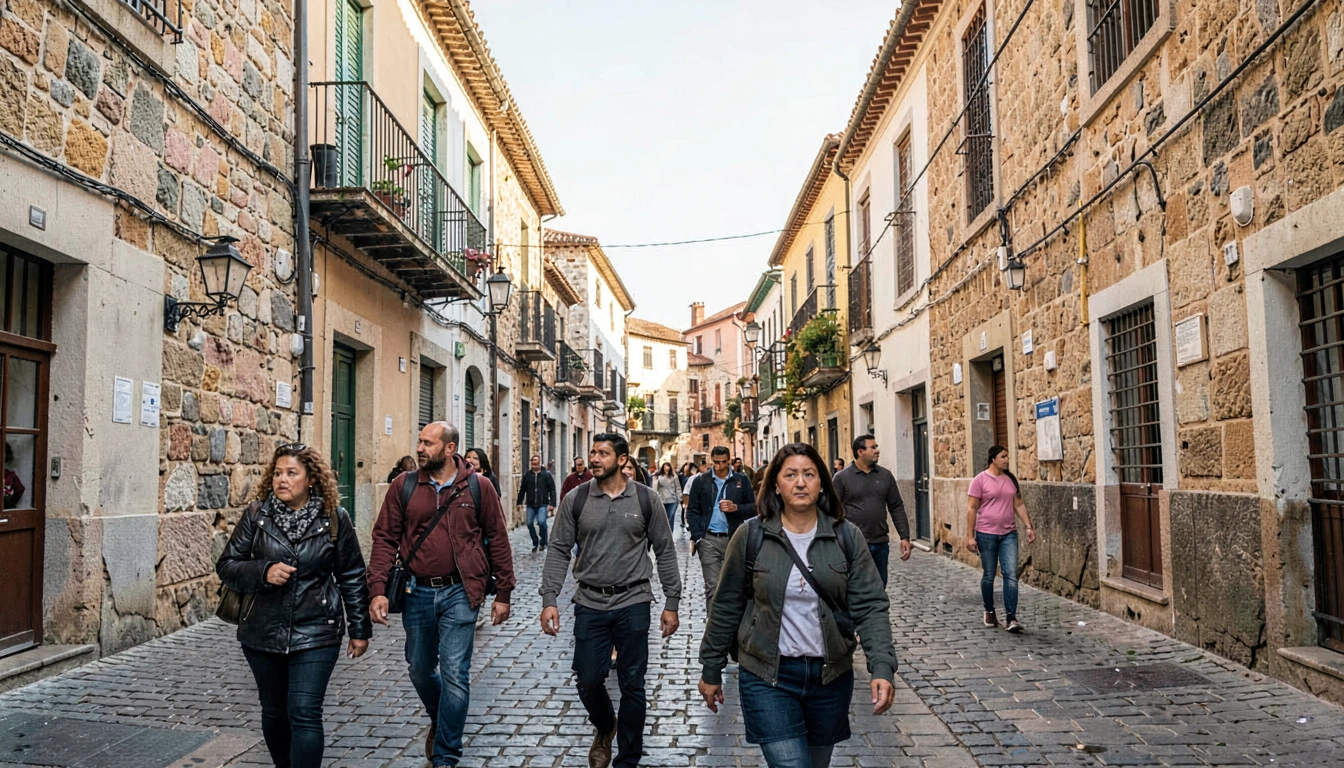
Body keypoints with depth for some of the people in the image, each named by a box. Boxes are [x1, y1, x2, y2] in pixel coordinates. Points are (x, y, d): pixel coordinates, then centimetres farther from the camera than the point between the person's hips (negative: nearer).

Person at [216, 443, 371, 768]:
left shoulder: (334, 519, -4)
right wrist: (264, 572, -18)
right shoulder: (256, 514, -1)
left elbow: (352, 578, 2)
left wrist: (360, 629, 4)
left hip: (315, 632, -3)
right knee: (274, 711, 16)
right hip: (262, 632, 3)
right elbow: (226, 565, 1)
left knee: (304, 713, -9)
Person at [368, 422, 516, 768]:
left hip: (459, 593, -3)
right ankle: (439, 721, 47)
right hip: (417, 593, 3)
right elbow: (385, 538, 0)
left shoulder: (478, 487, -4)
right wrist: (378, 590, -9)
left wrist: (503, 593, 0)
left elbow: (498, 539, 1)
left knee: (455, 674, -2)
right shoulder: (403, 486, 0)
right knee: (420, 669, 17)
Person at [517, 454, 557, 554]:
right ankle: (535, 543, 21)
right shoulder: (527, 475, 10)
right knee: (529, 523, 1)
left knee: (541, 522, -19)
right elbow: (522, 490, 14)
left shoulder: (546, 475, 1)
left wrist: (552, 504, -8)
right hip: (530, 505, 4)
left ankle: (543, 542, 4)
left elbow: (552, 490, -1)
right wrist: (519, 502, 8)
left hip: (543, 504, -4)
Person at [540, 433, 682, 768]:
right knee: (588, 682, 7)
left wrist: (671, 603, 0)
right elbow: (559, 551, 1)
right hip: (590, 604, 1)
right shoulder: (575, 500, -1)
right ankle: (604, 727, 40)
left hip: (633, 603, -1)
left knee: (632, 686, 6)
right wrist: (549, 599, -8)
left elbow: (665, 552, 2)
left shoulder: (645, 499, -3)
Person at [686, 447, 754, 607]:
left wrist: (736, 508, -12)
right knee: (712, 586, -2)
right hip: (709, 540, -1)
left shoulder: (741, 480, 5)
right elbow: (693, 512, 5)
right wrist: (697, 537, -5)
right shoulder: (701, 481, 5)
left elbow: (753, 507, 7)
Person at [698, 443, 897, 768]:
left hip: (831, 676, 2)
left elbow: (870, 606, -5)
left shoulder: (847, 537, -2)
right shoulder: (751, 537, -5)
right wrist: (711, 670, 6)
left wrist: (882, 667, -18)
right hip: (768, 678, -2)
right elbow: (726, 608, 2)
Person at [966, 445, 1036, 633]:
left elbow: (1019, 504, 14)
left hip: (1009, 534, 4)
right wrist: (970, 536, -10)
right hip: (986, 534, -3)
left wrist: (1029, 527, 5)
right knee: (988, 576, 8)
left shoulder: (1010, 479, 8)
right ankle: (989, 612, 28)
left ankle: (1010, 618, -6)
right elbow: (972, 509, -7)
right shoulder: (980, 480, -6)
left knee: (1011, 575, -6)